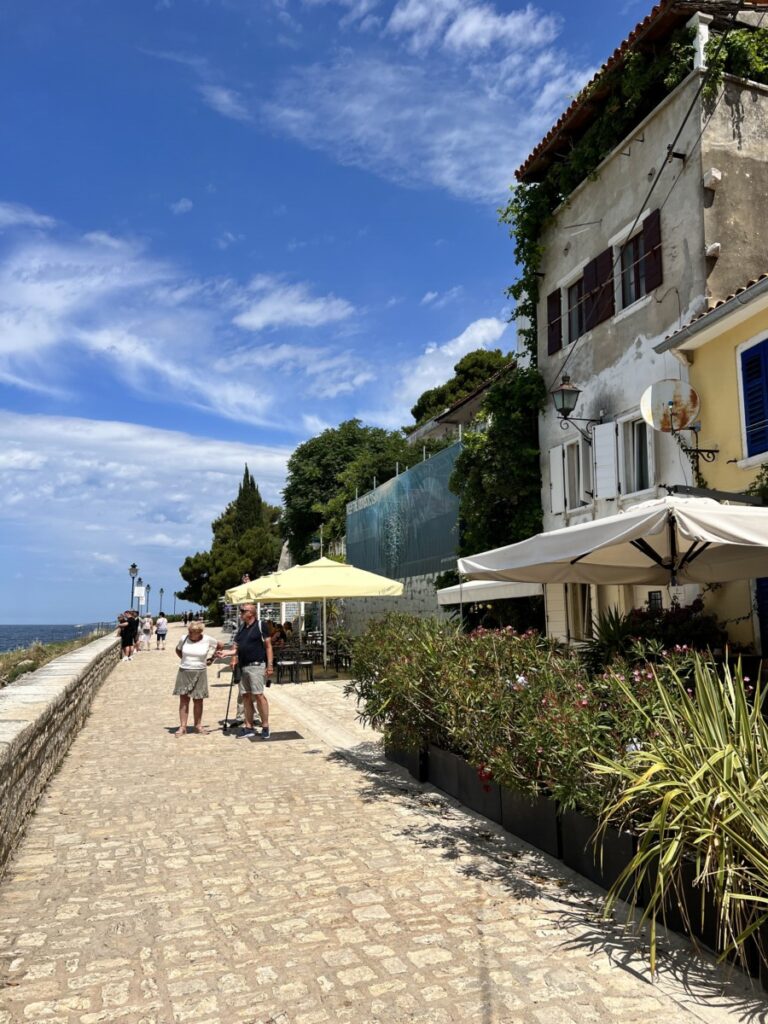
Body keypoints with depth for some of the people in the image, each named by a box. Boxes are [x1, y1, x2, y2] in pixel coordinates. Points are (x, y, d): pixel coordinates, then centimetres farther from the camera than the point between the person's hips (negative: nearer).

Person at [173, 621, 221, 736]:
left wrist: (211, 658, 6)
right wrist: (184, 658, 4)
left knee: (198, 700, 7)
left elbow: (219, 646, 10)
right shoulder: (184, 639, -3)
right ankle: (182, 727, 2)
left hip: (199, 673, -1)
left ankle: (198, 725, 19)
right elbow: (178, 650, 16)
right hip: (184, 672, 1)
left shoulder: (207, 640, -7)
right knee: (183, 700, 0)